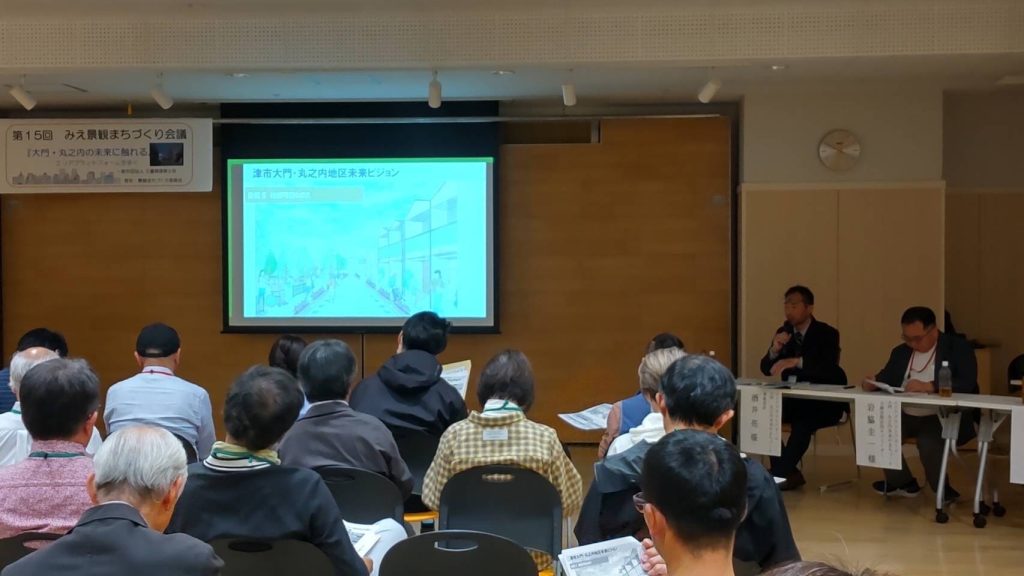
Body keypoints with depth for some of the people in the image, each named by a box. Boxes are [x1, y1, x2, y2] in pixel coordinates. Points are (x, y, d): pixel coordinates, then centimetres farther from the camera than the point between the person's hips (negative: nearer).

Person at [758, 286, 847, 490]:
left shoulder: (827, 333, -10)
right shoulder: (783, 332, 5)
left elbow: (828, 368, -27)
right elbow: (766, 369, 3)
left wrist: (797, 362, -41)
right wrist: (775, 349, -18)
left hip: (825, 402, -6)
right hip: (793, 398, 6)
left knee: (803, 421, -35)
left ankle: (779, 473, -25)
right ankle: (787, 472, -13)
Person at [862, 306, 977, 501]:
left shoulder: (958, 348, -5)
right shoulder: (900, 352, 14)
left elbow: (968, 383, -18)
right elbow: (886, 380, 9)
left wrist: (928, 386, -28)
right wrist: (873, 382, -16)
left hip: (945, 417, -6)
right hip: (906, 416, 6)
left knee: (928, 441, -34)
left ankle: (941, 489, -2)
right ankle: (903, 483, 4)